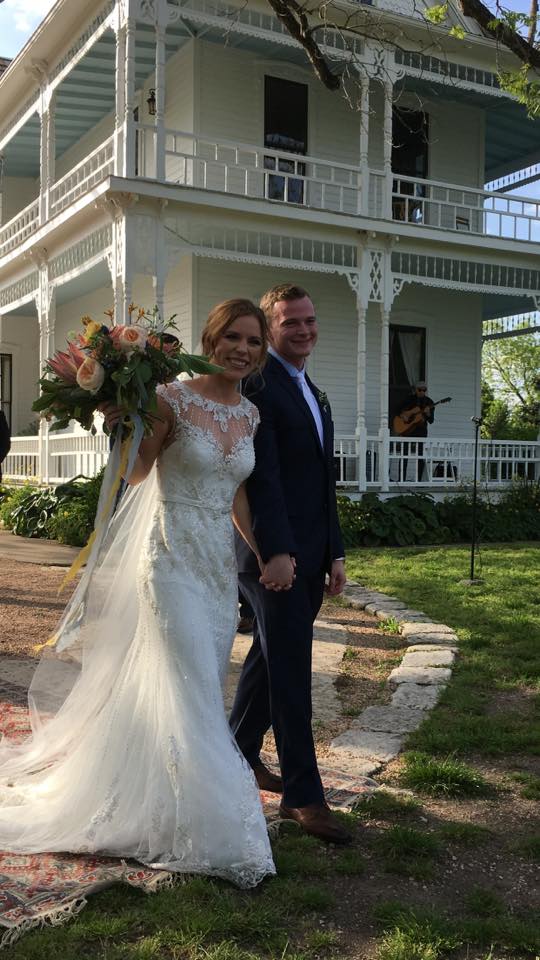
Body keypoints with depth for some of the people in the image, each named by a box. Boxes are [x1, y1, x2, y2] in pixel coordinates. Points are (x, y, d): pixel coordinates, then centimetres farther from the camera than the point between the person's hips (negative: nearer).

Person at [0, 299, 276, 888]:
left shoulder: (250, 415, 8)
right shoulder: (173, 399, -10)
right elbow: (136, 471, -8)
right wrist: (122, 426, -25)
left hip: (221, 563, 7)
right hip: (172, 558, -7)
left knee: (198, 691, 16)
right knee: (194, 697, -6)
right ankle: (216, 836, 5)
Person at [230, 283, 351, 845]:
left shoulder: (313, 395, 19)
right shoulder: (256, 384, -10)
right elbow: (261, 474, -19)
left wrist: (334, 552, 16)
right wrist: (275, 551, -23)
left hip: (309, 556, 9)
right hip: (275, 553, -9)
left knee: (270, 657, 17)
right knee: (290, 669, -4)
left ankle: (239, 755, 33)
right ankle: (303, 794, 5)